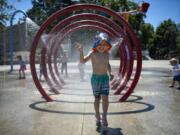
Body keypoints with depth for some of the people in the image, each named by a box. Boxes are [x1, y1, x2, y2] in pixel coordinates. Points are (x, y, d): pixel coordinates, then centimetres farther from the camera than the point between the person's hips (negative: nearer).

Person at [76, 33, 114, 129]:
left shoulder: (107, 54, 3)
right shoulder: (93, 53, -11)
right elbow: (83, 61, -25)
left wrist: (110, 73, 7)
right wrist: (81, 51, -42)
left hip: (105, 78, 3)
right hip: (95, 78, -3)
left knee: (105, 98, -8)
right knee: (97, 98, 8)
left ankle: (104, 117, 2)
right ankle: (97, 117, 24)